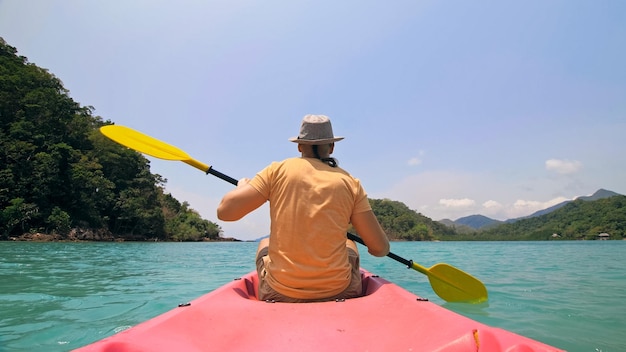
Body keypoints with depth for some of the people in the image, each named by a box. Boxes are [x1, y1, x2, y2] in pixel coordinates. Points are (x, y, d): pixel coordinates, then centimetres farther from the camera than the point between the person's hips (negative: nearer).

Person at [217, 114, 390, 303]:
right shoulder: (350, 182, -2)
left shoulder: (278, 170, -4)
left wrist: (242, 185, 14)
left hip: (279, 293, 0)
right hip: (337, 292, 1)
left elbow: (225, 211, -7)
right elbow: (381, 248, -3)